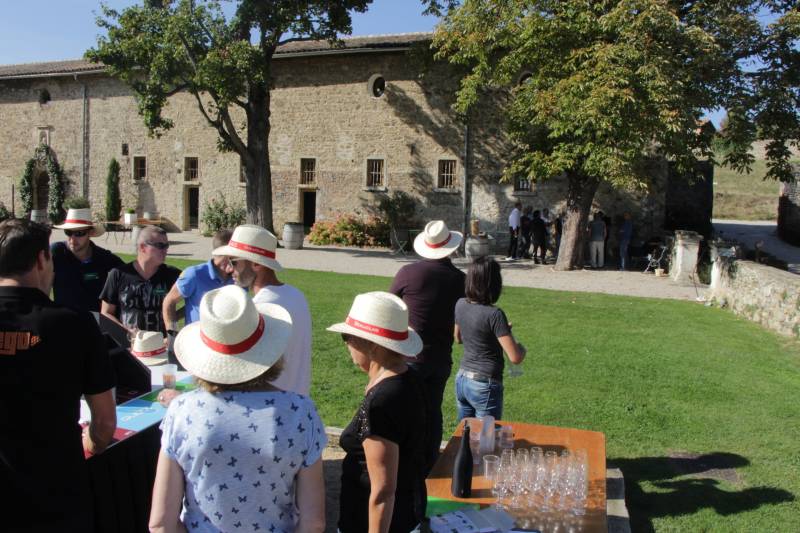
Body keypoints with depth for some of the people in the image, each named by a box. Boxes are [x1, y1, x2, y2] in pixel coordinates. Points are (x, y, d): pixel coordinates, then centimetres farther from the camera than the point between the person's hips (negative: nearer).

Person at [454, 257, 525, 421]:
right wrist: (521, 347, 1)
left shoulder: (461, 305, -1)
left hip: (461, 379, 7)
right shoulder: (494, 314, -21)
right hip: (485, 385, -7)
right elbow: (515, 357, -21)